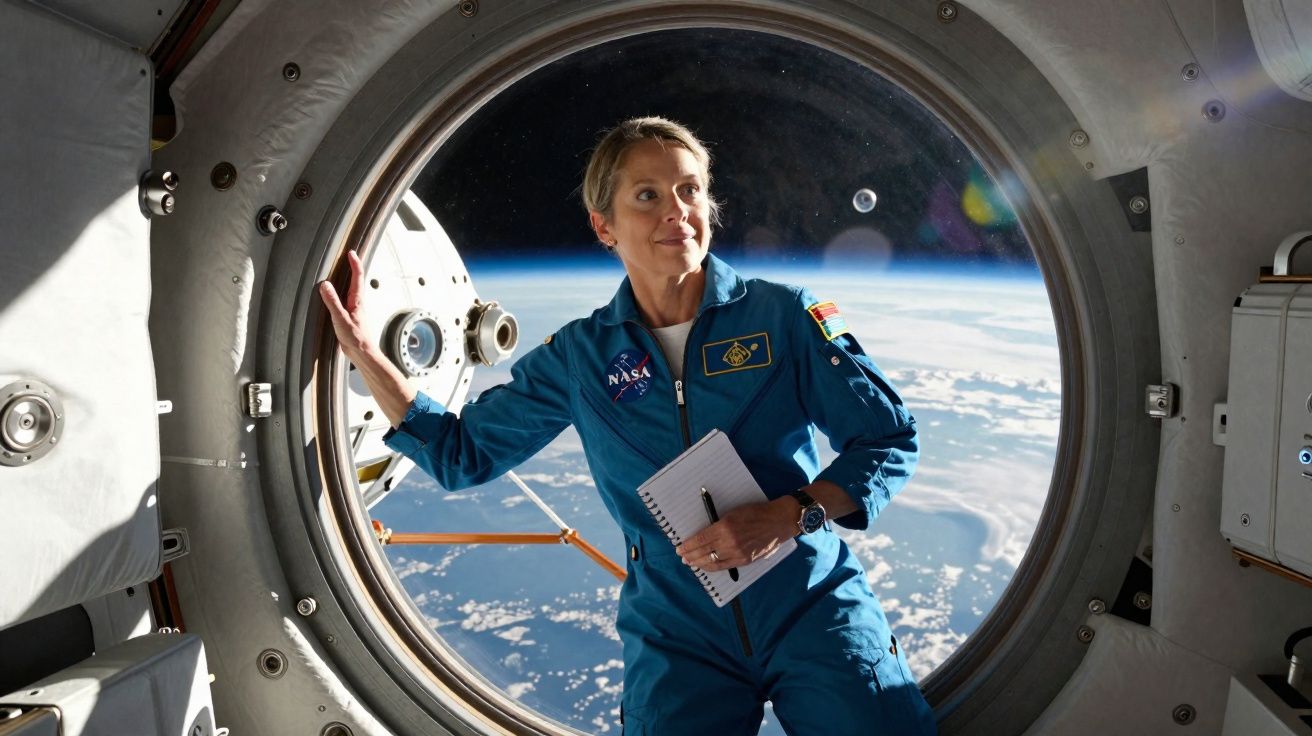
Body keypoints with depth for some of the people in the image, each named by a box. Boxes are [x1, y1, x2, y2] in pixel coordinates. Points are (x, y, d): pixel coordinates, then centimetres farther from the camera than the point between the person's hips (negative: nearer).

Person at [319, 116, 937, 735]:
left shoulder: (783, 315, -4)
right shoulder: (579, 357, 2)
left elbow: (890, 439, -2)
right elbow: (461, 455, 9)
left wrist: (788, 517, -16)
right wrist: (364, 354, 2)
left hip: (813, 610, 0)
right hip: (677, 633, 1)